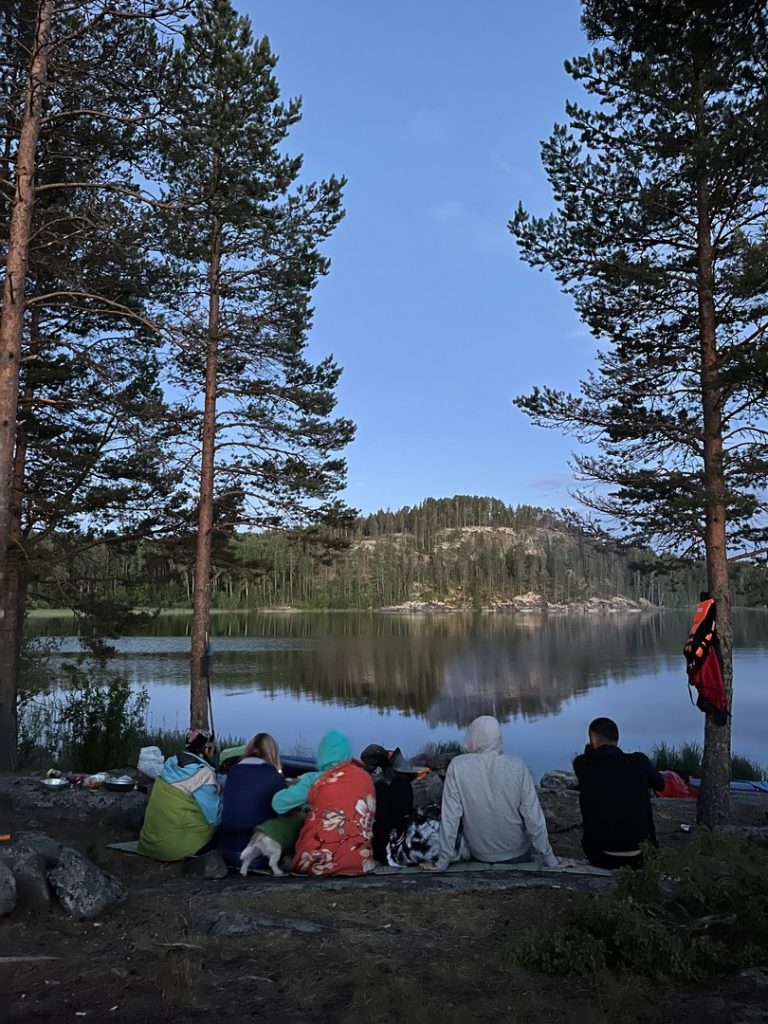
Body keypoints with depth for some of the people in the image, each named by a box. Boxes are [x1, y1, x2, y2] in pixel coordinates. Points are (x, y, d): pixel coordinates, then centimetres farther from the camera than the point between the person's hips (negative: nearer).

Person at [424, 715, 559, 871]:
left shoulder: (457, 767, -18)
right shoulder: (517, 766, -18)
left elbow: (450, 817, -17)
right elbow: (533, 817, -15)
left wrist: (442, 863, -8)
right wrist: (549, 860, -4)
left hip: (480, 855, 1)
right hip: (518, 854, 0)